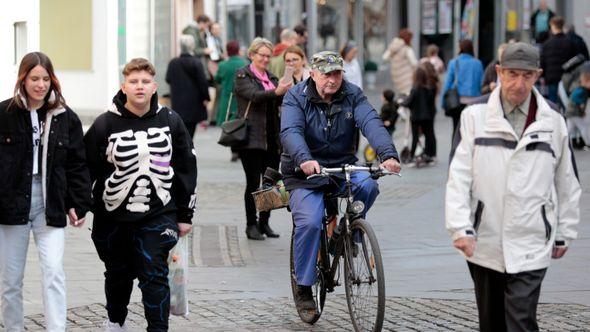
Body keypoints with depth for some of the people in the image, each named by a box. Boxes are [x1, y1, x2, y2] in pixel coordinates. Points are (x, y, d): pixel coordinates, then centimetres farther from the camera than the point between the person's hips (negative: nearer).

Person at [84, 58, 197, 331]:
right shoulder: (105, 124, -6)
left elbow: (186, 168, 8)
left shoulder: (170, 121, 1)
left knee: (154, 274, -11)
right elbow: (85, 169, -1)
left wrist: (185, 214, 8)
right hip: (114, 216, 0)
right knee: (118, 273, 17)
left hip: (158, 215, 0)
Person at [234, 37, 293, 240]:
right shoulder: (243, 76, -1)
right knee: (253, 182, -5)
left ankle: (264, 222, 15)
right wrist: (276, 92, -34)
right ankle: (251, 225, 3)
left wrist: (286, 91, -17)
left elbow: (280, 101, 5)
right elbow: (253, 95, -19)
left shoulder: (271, 78, 17)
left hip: (271, 138, 6)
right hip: (251, 138, -6)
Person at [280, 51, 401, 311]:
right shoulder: (296, 98, -9)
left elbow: (371, 124, -19)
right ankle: (304, 288, -6)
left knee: (368, 185, -29)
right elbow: (290, 132, -26)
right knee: (309, 222, -21)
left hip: (343, 166, 2)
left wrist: (388, 154, -38)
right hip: (305, 173, -2)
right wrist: (304, 160, -47)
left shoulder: (353, 96, -2)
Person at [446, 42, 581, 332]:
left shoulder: (553, 123, 4)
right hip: (484, 244, 1)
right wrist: (461, 228, -14)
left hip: (530, 248, -1)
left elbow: (567, 184, 13)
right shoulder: (475, 118, 1)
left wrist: (564, 234, 14)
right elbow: (458, 177, -4)